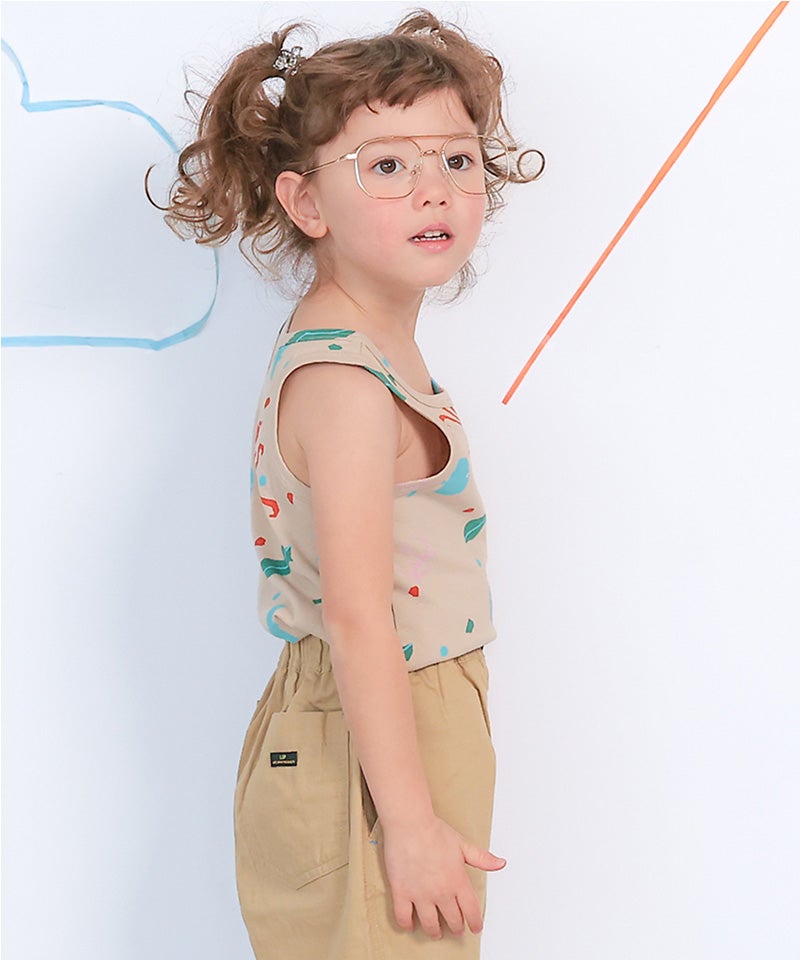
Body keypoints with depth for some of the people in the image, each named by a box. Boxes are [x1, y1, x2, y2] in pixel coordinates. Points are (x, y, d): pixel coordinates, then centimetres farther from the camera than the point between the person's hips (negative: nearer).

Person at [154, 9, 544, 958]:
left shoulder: (353, 348, 8)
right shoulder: (346, 383, -23)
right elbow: (359, 617, -26)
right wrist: (410, 819, -24)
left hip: (386, 728, 10)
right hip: (370, 758, -10)